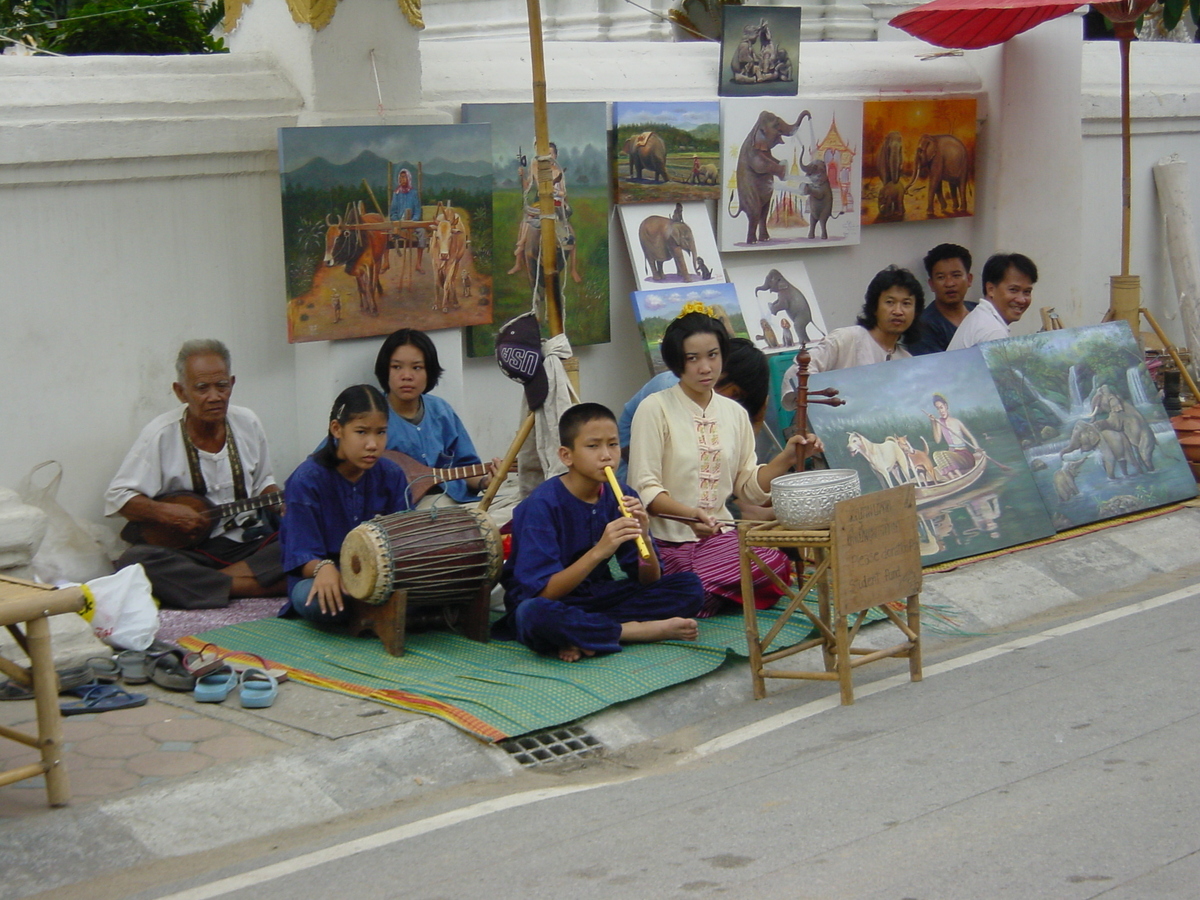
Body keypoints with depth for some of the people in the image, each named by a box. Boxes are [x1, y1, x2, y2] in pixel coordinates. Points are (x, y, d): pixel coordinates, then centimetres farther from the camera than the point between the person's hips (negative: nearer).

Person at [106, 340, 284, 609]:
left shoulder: (247, 423, 5)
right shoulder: (161, 435, -7)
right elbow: (116, 497, -4)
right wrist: (165, 513, -20)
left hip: (248, 542, 3)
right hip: (188, 547, -3)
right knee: (134, 560, -34)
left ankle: (186, 587, -25)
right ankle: (255, 586, -31)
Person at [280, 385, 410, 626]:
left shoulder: (391, 475, 0)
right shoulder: (307, 479, -11)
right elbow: (302, 556, -13)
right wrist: (323, 568, -38)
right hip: (325, 578, -2)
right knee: (309, 599, -39)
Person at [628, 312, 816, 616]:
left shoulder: (735, 413, 14)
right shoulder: (654, 409, -4)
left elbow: (749, 487, 16)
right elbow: (644, 489, -10)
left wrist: (786, 458, -1)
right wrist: (690, 514, -26)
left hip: (720, 535, 6)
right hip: (667, 542, -5)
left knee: (775, 566, -27)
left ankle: (706, 596, -4)